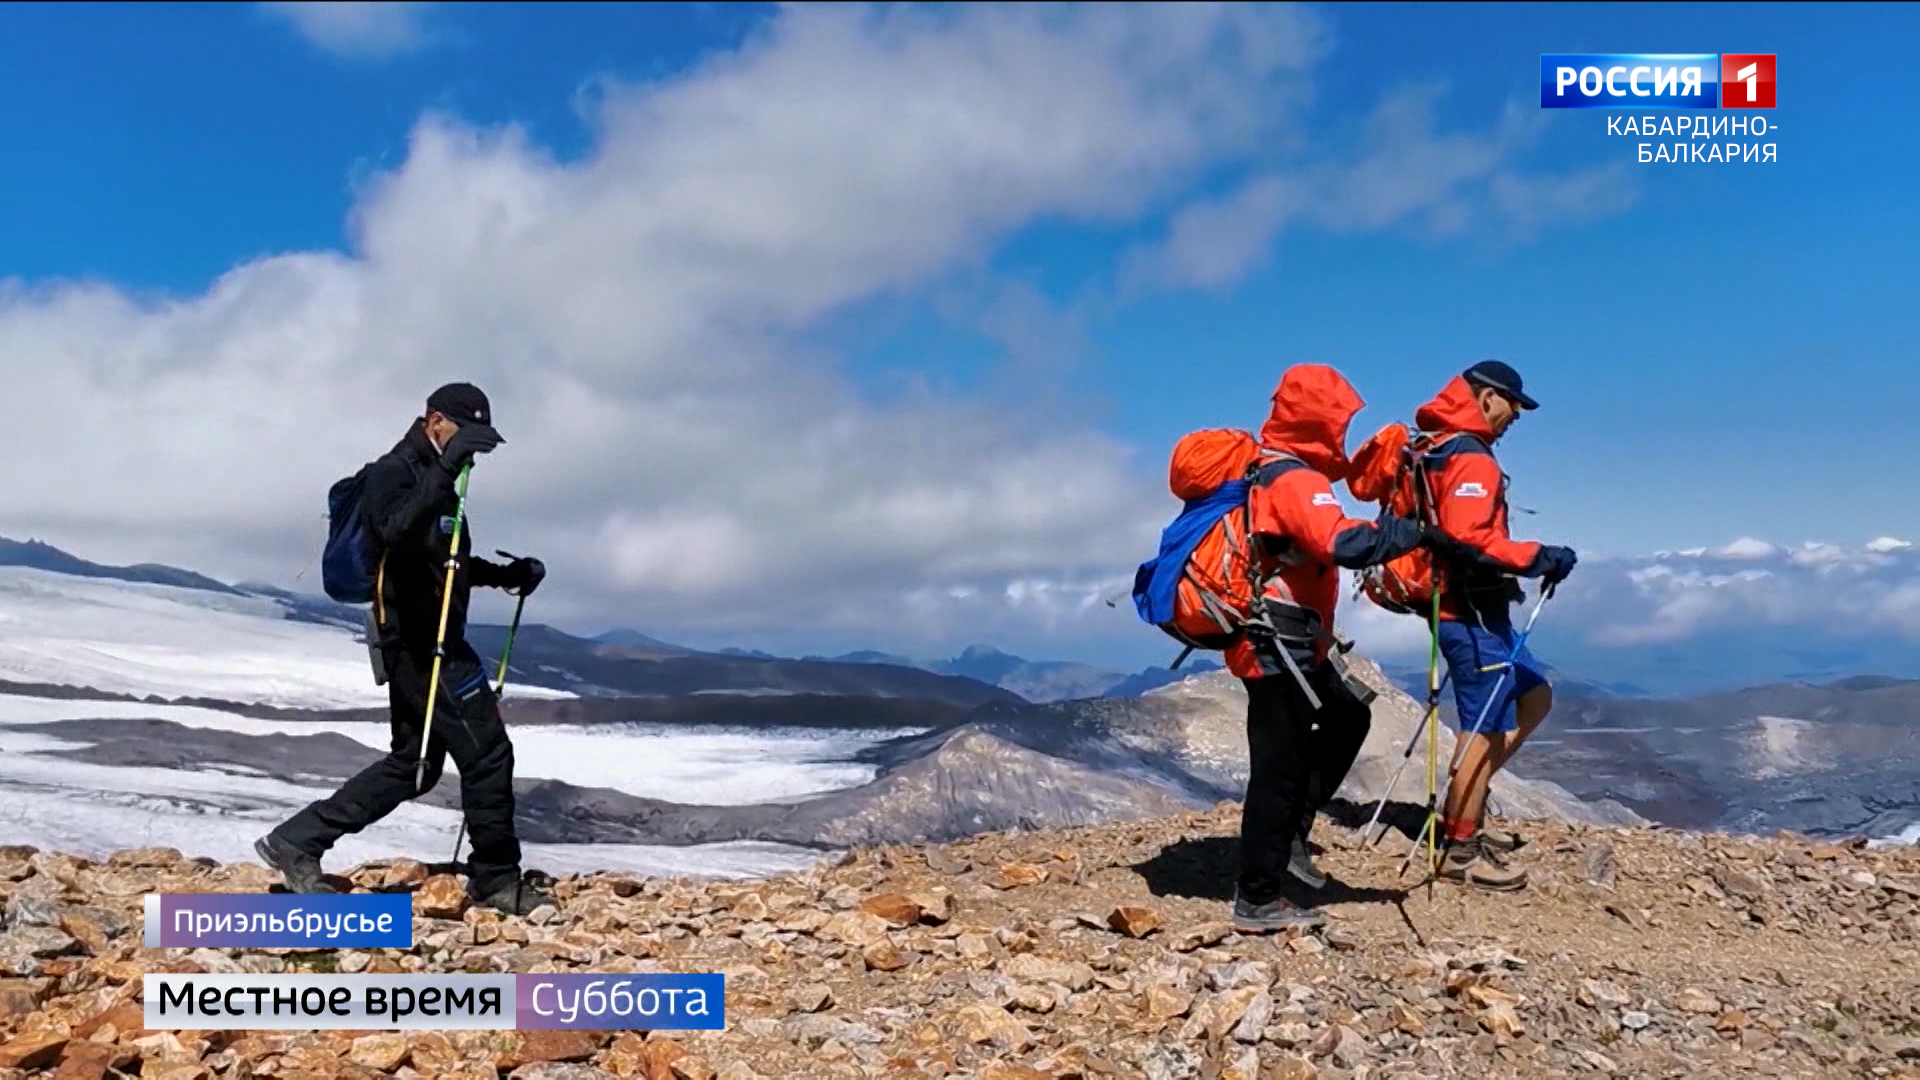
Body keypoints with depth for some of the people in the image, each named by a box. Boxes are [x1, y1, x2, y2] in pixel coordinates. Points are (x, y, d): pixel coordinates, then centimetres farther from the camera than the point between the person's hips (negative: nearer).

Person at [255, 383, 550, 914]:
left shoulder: (431, 478, 19)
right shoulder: (394, 472, -10)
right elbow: (396, 532, -32)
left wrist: (507, 574, 16)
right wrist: (446, 469, -38)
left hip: (428, 641, 10)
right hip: (421, 642, -10)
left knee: (413, 763, 15)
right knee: (487, 752, -5)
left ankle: (295, 842, 19)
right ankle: (496, 879, 6)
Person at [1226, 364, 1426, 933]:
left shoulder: (1269, 470, 12)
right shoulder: (1296, 481, -19)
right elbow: (1342, 543, -34)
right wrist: (1412, 531, -25)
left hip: (1286, 643, 10)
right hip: (1279, 646, -10)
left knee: (1346, 719, 23)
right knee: (1279, 765, -3)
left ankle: (1289, 833, 23)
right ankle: (1258, 900, 5)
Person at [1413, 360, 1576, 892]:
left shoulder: (1440, 450, 15)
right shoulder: (1471, 459, -16)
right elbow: (1468, 540, -27)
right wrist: (1537, 557, -22)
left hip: (1475, 611, 10)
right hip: (1473, 613, -10)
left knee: (1535, 697, 19)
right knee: (1486, 731, -3)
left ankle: (1463, 807, 18)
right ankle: (1461, 853, 6)